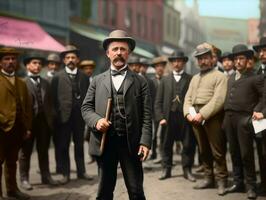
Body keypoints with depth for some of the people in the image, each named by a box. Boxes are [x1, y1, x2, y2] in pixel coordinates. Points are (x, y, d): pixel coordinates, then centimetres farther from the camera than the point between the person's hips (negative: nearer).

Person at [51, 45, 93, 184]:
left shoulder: (84, 77, 8)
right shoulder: (58, 77, 0)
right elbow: (54, 98, -1)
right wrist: (57, 114, -6)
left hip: (80, 116, 2)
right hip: (64, 117, -2)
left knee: (79, 144, 12)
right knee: (63, 146, 3)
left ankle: (81, 171, 22)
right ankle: (65, 174, 12)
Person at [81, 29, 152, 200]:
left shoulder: (140, 81, 6)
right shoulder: (97, 81, 11)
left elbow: (146, 115, 0)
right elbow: (86, 107, 10)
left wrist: (145, 142, -10)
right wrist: (96, 120, -11)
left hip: (131, 143, -1)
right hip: (104, 142, 2)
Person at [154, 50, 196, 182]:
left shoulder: (190, 79, 6)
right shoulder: (165, 80, 12)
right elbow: (158, 101, 8)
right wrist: (160, 117, -2)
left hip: (185, 117, -2)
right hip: (168, 117, 2)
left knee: (188, 145, 1)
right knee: (166, 145, 7)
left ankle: (187, 170, 13)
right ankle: (166, 169, 17)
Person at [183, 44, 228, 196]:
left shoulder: (220, 76, -1)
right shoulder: (195, 78, 21)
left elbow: (218, 100, -13)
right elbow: (188, 98, 16)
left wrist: (202, 114, -18)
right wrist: (189, 114, -3)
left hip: (212, 117, -6)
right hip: (196, 118, 6)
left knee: (217, 152, -4)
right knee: (204, 151, 12)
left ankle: (222, 181, 6)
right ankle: (209, 179, 21)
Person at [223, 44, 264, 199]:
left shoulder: (255, 77, 0)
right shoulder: (230, 78, 20)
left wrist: (256, 110, -15)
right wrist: (226, 116, 9)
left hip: (244, 118, -6)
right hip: (229, 118, 6)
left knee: (246, 153, -5)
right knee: (234, 152, 10)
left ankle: (251, 185, 4)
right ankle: (238, 182, 19)